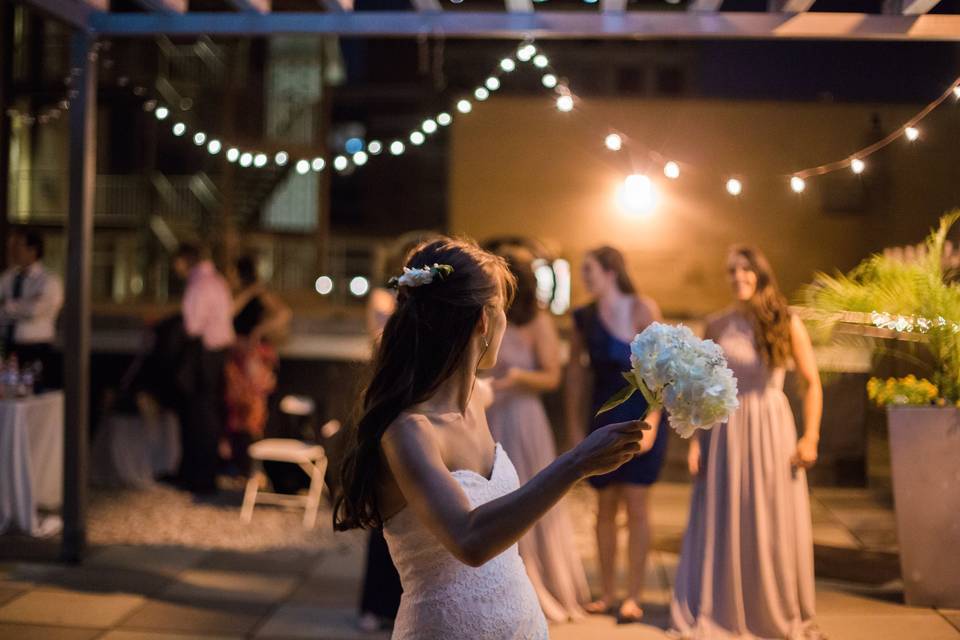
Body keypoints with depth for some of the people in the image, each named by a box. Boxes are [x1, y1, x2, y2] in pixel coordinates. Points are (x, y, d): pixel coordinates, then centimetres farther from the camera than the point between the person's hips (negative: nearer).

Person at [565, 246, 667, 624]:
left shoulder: (642, 309, -8)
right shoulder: (585, 318, 5)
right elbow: (575, 373, 9)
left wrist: (651, 422, -16)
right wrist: (575, 428, 7)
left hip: (640, 415, -4)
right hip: (604, 418, 4)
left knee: (636, 504, -3)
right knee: (605, 506, 7)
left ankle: (634, 597, 5)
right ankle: (607, 593, 17)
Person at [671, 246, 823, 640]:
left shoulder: (786, 323, -2)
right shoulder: (716, 326, 2)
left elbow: (812, 382, 1)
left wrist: (810, 438, -6)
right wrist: (696, 439, -1)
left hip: (771, 429, -1)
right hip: (725, 430, 1)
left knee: (775, 526, 4)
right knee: (722, 525, 5)